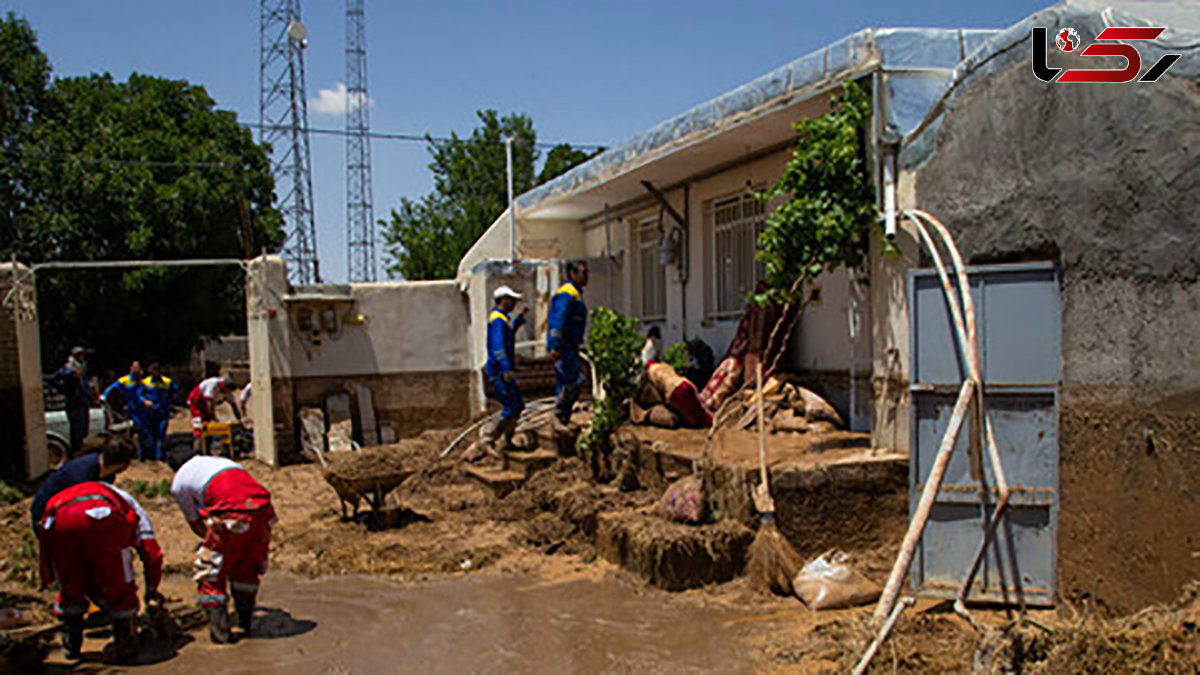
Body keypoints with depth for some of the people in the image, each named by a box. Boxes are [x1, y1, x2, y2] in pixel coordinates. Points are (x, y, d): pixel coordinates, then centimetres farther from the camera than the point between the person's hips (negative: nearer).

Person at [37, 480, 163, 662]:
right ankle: (126, 647, 22)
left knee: (70, 587, 27)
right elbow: (151, 552, 32)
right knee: (119, 586, 16)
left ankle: (70, 645, 34)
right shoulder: (130, 504, 38)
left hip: (55, 523, 4)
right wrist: (152, 591, 47)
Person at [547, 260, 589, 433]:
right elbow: (558, 322, -22)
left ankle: (562, 420, 11)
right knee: (575, 380, -14)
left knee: (565, 384, 9)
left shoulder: (575, 294, 20)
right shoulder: (566, 294, -13)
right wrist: (555, 347, -29)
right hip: (562, 346, -10)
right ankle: (558, 415, -7)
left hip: (570, 346, 10)